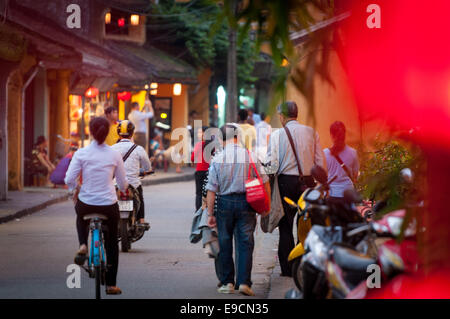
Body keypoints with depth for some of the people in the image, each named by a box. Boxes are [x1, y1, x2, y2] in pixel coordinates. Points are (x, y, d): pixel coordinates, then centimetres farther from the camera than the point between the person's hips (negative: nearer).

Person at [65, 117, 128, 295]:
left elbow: (69, 179, -10)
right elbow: (123, 182, 3)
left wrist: (75, 190, 12)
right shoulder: (114, 155, -6)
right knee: (111, 244, 17)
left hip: (86, 204, 0)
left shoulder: (81, 154, -8)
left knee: (81, 215, 39)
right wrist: (123, 190, 27)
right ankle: (111, 284, 19)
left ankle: (83, 245, 15)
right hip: (109, 205, 0)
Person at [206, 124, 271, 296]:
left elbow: (211, 189, -5)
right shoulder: (250, 156, -3)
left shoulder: (217, 159, -5)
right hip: (246, 203, 0)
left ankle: (227, 282, 13)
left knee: (225, 243, 10)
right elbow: (264, 182, 0)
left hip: (225, 203, 0)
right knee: (245, 243, 3)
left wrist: (210, 214, 1)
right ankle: (244, 282, -6)